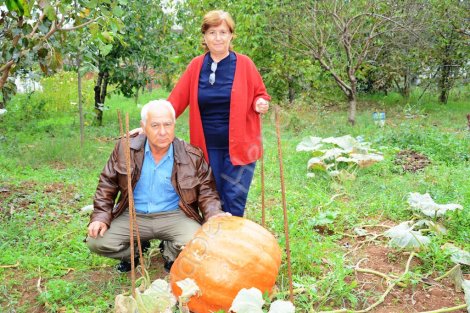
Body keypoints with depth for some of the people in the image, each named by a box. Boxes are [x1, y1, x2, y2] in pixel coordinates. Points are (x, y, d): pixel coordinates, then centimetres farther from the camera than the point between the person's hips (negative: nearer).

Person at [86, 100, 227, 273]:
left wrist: (215, 216, -19)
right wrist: (101, 217, -7)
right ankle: (136, 251, 15)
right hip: (133, 216, 2)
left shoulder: (192, 156, -5)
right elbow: (107, 184, 5)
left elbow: (206, 192, 1)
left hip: (174, 216, -1)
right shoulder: (125, 149, -3)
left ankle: (170, 253, 9)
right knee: (96, 242, -17)